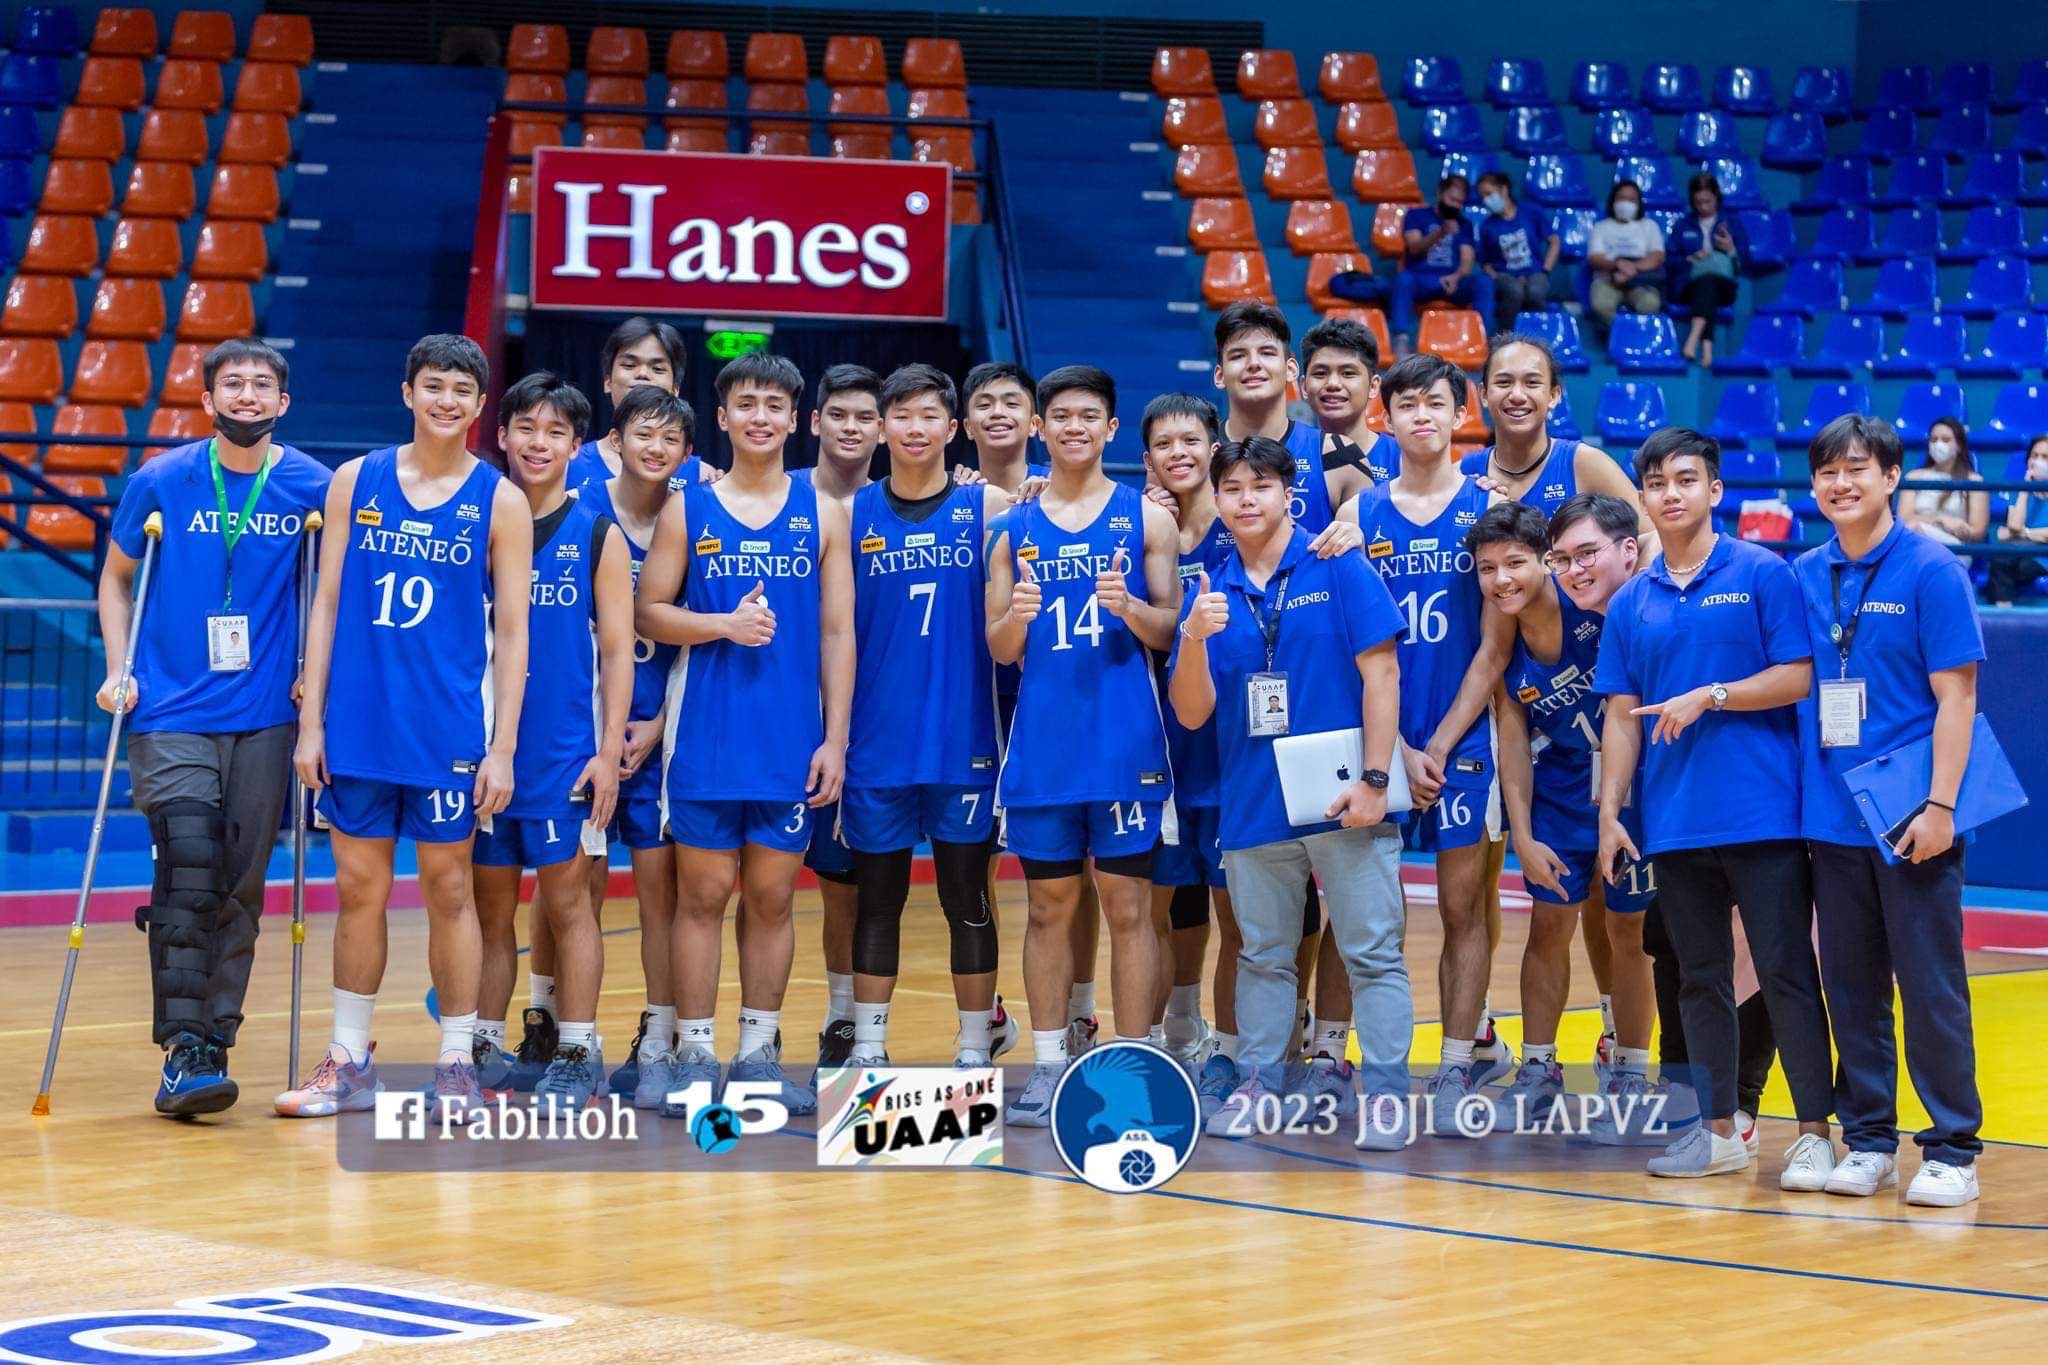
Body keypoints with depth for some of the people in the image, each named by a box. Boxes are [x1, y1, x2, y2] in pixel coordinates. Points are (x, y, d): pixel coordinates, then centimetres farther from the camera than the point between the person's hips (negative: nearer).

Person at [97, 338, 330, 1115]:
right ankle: (183, 1050, -10)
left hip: (262, 719, 2)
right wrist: (118, 670, 0)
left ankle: (213, 1045, 16)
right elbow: (115, 579, 11)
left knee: (241, 889, 5)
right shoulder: (160, 484, 0)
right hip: (171, 716, -2)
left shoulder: (312, 487, 1)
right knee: (188, 875, -14)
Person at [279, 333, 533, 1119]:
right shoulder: (356, 481, 5)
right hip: (359, 724, 2)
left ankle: (457, 1066, 13)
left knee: (448, 890, 4)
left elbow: (511, 633, -1)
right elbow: (327, 605, 6)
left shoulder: (499, 500, 0)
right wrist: (311, 720, 0)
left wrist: (503, 748, -7)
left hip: (450, 729, -2)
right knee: (358, 889, 7)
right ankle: (349, 1063, 17)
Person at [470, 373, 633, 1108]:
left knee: (565, 897, 0)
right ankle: (484, 1050, 16)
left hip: (565, 748, -2)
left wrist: (609, 751, -7)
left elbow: (617, 651, 0)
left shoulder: (598, 535, 2)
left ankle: (577, 1055, 7)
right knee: (490, 903, 8)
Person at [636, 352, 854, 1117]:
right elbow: (647, 612, 2)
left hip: (792, 743, 1)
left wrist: (835, 738, -1)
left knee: (772, 896, 6)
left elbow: (837, 632, 5)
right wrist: (725, 625, -15)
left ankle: (759, 1053, 14)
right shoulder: (688, 509, 3)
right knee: (703, 894, 1)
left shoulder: (823, 514, 6)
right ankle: (694, 1054, 7)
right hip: (706, 739, -1)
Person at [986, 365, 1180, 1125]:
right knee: (1049, 905, 7)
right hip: (1043, 743, 2)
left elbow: (1170, 630, 2)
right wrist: (1017, 618, -14)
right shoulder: (1015, 528, 9)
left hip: (1125, 742, -2)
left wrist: (1130, 607, -18)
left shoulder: (1145, 518, 3)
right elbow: (999, 650, 8)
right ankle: (1048, 1066, 13)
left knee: (1127, 906, 0)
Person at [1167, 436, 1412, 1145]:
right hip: (1252, 805, 4)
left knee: (1372, 951, -1)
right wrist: (1193, 640, -16)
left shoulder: (1338, 567, -3)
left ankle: (1386, 1092, 2)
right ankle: (1257, 1084, 21)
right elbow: (1192, 714, 3)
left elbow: (1380, 672, -6)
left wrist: (1374, 779, -13)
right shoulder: (1210, 590, 7)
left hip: (1341, 798, -4)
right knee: (1262, 956, 12)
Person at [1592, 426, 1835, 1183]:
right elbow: (1622, 716, 11)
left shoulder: (1762, 575, 0)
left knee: (1787, 975, -4)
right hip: (1673, 826, 4)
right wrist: (1609, 813, 5)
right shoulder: (1631, 603, 11)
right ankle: (1718, 1128, 16)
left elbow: (1799, 678, -5)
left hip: (1762, 815, -4)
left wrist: (1709, 697, -14)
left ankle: (1814, 1132, 1)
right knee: (1700, 979, 9)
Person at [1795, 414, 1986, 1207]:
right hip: (1829, 816, 5)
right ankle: (1867, 1140, 18)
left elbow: (1955, 696, -8)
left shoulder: (1931, 570, -6)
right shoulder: (1804, 577, 8)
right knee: (1850, 987, 9)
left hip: (1910, 819, -5)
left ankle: (1951, 1150, 6)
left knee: (1932, 987, -1)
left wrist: (1940, 805, -14)